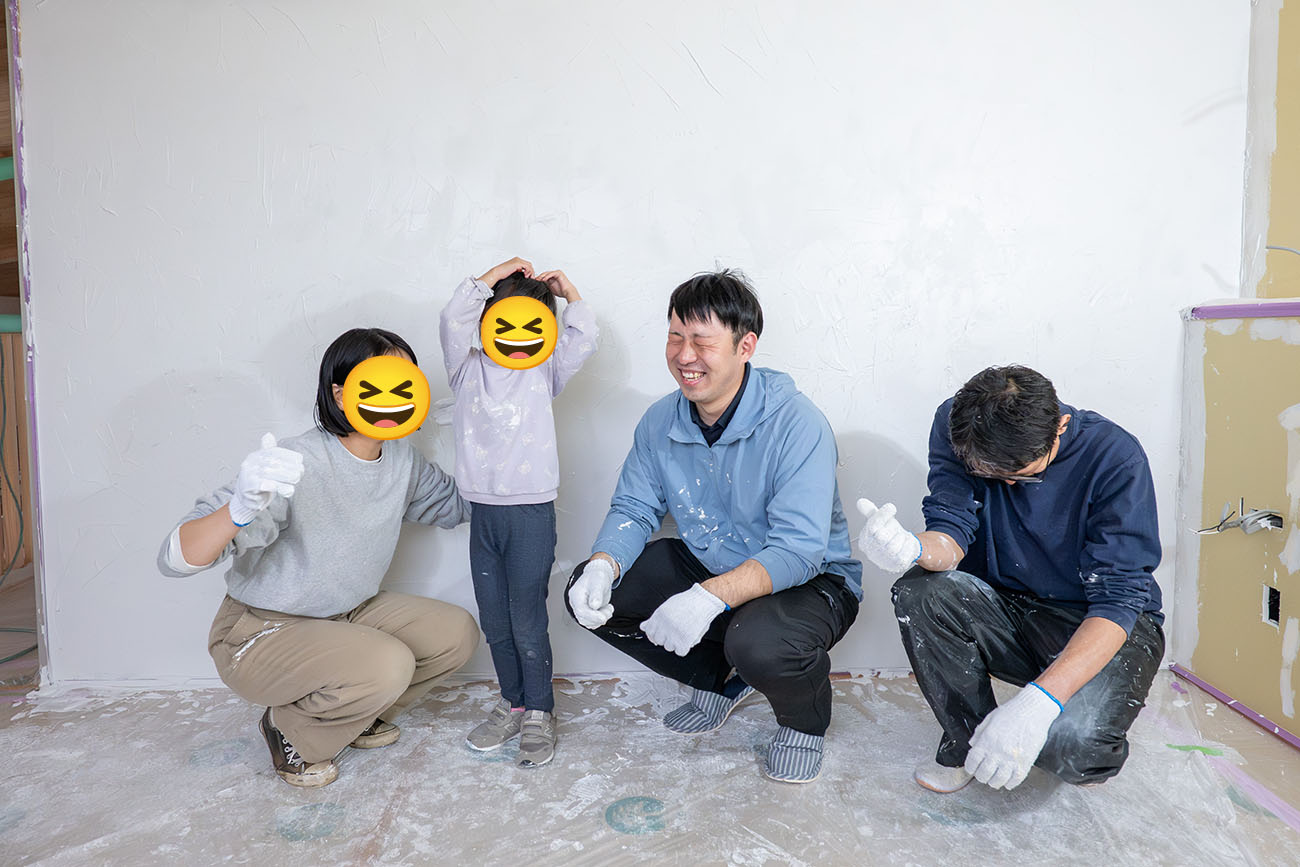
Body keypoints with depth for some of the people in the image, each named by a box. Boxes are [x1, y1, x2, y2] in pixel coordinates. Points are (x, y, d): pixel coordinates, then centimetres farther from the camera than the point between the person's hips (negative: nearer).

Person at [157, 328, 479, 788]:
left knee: (456, 632, -5)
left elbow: (454, 503, 13)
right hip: (260, 633, -7)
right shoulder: (295, 466, -30)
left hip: (348, 615, 7)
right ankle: (291, 732, 1)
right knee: (387, 664, -31)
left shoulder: (402, 459, -7)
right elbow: (176, 559, -36)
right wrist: (241, 509, -57)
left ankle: (354, 715, 16)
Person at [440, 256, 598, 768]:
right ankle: (513, 703, 30)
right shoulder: (468, 371, 7)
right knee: (493, 621, 12)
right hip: (482, 511, 3)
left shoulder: (543, 374, 5)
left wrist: (569, 293, 5)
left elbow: (583, 340, -5)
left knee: (527, 621, 1)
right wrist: (496, 275, -3)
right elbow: (454, 319, -6)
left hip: (531, 513, -3)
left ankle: (539, 714, 17)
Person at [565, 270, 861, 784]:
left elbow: (798, 549, -31)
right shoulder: (660, 422, -5)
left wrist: (711, 597, -46)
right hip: (704, 565, 6)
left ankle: (804, 722, 3)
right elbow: (633, 509, -1)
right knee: (590, 594, -8)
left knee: (759, 643, -39)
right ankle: (721, 680, 13)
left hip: (808, 582, -6)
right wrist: (603, 566, -23)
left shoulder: (796, 424, -25)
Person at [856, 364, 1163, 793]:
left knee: (1070, 743, -31)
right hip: (1004, 609, 3)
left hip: (1097, 625, -3)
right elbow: (952, 531, -16)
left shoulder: (1114, 456, -21)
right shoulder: (955, 425, -12)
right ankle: (968, 738, -4)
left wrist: (1040, 701, -40)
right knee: (919, 591, -28)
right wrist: (914, 549, -43)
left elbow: (1117, 600, -26)